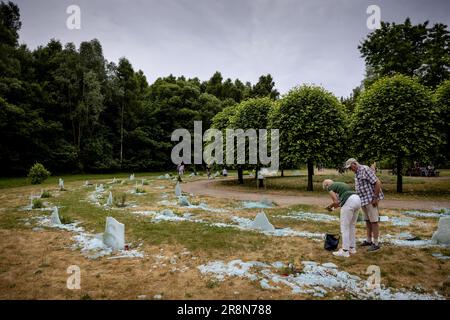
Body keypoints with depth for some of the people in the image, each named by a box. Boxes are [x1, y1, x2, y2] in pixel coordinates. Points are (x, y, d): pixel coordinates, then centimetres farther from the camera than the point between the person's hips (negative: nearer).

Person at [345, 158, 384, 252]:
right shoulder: (357, 173, 13)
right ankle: (369, 241, 27)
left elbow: (378, 183, -21)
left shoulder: (365, 169, -17)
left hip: (371, 200, -10)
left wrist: (375, 198, -21)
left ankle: (376, 244, 3)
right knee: (367, 220, 16)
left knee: (374, 221, -4)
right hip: (364, 200, 10)